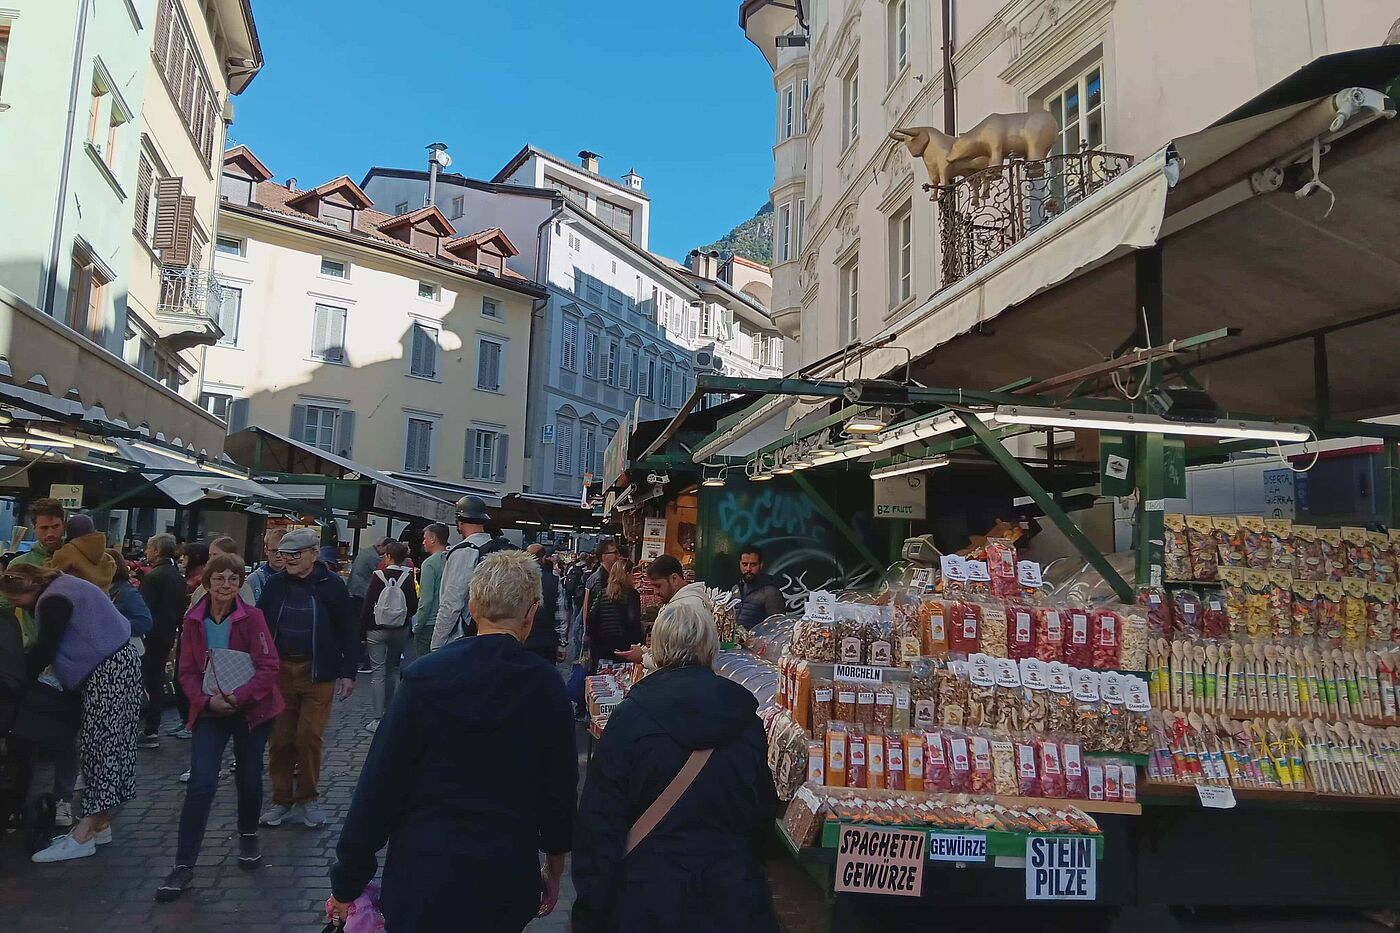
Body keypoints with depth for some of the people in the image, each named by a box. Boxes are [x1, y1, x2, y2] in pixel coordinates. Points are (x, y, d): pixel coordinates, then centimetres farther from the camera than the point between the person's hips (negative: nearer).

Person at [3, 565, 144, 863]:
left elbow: (43, 649, -13)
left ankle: (82, 837, -3)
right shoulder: (62, 585, 15)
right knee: (109, 747, 11)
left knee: (100, 747, -7)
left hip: (108, 671, -10)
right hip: (116, 664, 10)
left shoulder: (52, 602, -15)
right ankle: (100, 825, 17)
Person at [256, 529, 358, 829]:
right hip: (279, 670, 3)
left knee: (310, 737, -2)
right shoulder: (275, 585, 5)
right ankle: (282, 800, 22)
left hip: (317, 673, -3)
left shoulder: (332, 585, -5)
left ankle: (308, 799, 16)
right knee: (279, 739, 7)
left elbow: (349, 631, -2)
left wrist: (348, 672, -5)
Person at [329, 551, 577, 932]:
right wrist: (554, 872, 15)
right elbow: (561, 790, -1)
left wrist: (347, 880, 1)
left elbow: (380, 782, -10)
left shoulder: (425, 676, -12)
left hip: (424, 873, -2)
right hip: (510, 879, 2)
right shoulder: (547, 687, -9)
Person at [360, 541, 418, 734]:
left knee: (378, 672, -1)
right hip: (400, 631, 3)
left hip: (377, 630, -2)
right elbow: (414, 606, -1)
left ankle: (378, 719, -4)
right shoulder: (408, 578, -5)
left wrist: (363, 630, 1)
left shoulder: (378, 576, -9)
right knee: (393, 670, 16)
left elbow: (368, 604, -7)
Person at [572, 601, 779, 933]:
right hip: (732, 892, 3)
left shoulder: (631, 716, -14)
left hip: (648, 893, -2)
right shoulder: (746, 720, -4)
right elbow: (763, 809, 6)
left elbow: (600, 818, -12)